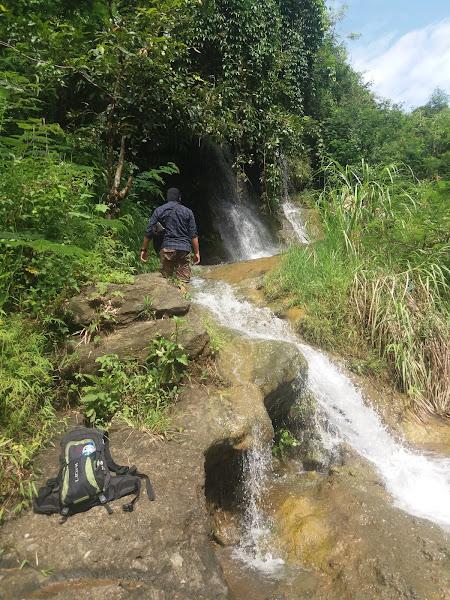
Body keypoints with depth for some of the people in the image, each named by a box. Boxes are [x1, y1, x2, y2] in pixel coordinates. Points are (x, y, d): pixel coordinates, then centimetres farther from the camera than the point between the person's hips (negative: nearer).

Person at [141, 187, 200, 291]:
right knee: (182, 282, 1)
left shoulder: (158, 210, 9)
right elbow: (193, 234, 4)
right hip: (184, 249, 1)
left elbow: (148, 232, 6)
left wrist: (144, 249, 14)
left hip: (167, 248, 0)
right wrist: (196, 252, 8)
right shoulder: (187, 211, 10)